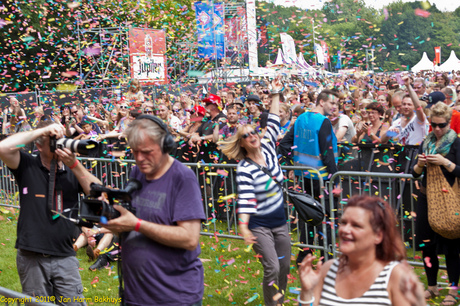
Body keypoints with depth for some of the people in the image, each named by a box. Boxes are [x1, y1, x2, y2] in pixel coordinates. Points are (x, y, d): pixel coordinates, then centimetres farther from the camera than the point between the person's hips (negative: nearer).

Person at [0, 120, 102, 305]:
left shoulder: (72, 171, 4)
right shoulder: (27, 166, -2)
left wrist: (74, 164, -19)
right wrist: (41, 130, -19)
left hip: (65, 257, 2)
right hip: (31, 257, -1)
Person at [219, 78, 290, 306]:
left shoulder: (267, 151, 0)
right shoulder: (244, 169, -18)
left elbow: (273, 124, 2)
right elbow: (245, 199, -27)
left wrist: (276, 94, 3)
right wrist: (243, 226, -38)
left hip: (280, 223, 6)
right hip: (259, 226, -6)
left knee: (284, 267, 11)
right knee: (272, 268, -13)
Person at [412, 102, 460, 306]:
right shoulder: (426, 143, 9)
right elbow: (415, 174, 8)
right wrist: (420, 164, -12)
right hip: (426, 197, 5)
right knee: (427, 243, 9)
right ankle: (432, 287, 21)